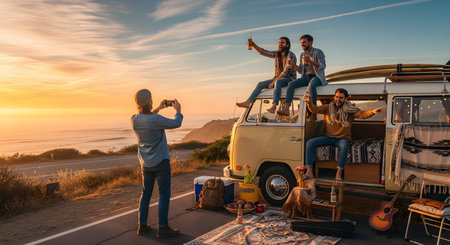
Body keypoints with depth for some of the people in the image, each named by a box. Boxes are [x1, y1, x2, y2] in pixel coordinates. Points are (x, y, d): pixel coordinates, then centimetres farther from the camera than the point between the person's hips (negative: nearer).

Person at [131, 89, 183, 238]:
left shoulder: (134, 120, -4)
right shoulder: (156, 120, -22)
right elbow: (176, 124, -7)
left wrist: (157, 109, 22)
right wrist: (178, 110, 10)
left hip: (145, 163, 6)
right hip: (161, 162, -6)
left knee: (145, 193, 15)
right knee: (164, 194, 2)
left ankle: (142, 226, 22)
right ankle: (162, 228, 6)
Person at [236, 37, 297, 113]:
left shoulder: (291, 56, -13)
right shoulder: (277, 54, 9)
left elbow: (286, 72, -22)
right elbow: (263, 52, 2)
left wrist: (273, 82, -25)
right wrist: (253, 44, -14)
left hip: (289, 79, -7)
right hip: (278, 78, 7)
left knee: (278, 82, -40)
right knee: (261, 84, -10)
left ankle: (274, 107, -54)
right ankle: (247, 102, -25)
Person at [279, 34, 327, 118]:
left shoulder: (318, 52, -1)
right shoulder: (302, 54, 16)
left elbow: (323, 66, -13)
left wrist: (310, 61, -27)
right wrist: (294, 65, -5)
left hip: (317, 77, -6)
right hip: (306, 77, 6)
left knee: (311, 85, -39)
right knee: (291, 84, -19)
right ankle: (286, 108, -30)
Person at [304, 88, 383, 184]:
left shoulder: (350, 109, -3)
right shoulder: (329, 107, 6)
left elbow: (361, 114, -17)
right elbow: (315, 109, -1)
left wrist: (372, 112, -38)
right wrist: (309, 102, -22)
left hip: (343, 138, -3)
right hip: (329, 137, 3)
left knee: (344, 146, -39)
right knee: (310, 142, -16)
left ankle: (339, 173, -29)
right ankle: (309, 172, -15)